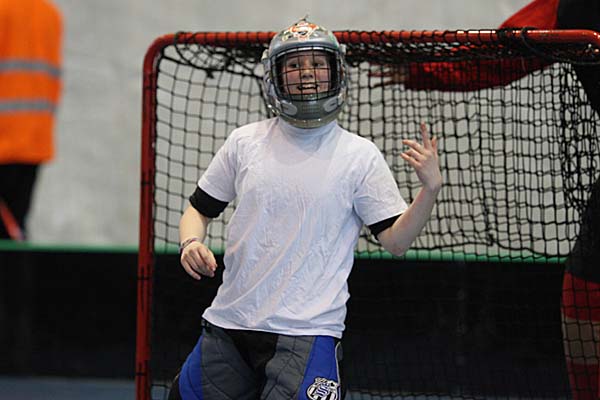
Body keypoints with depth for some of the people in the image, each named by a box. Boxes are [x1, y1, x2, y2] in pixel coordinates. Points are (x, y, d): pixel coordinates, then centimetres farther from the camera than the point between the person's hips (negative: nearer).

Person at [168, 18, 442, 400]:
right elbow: (199, 210, 16)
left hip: (308, 333, -4)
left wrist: (431, 188, -18)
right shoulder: (245, 142, 7)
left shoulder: (360, 155, 0)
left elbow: (396, 240, -3)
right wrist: (192, 243, -5)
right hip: (228, 324, 4)